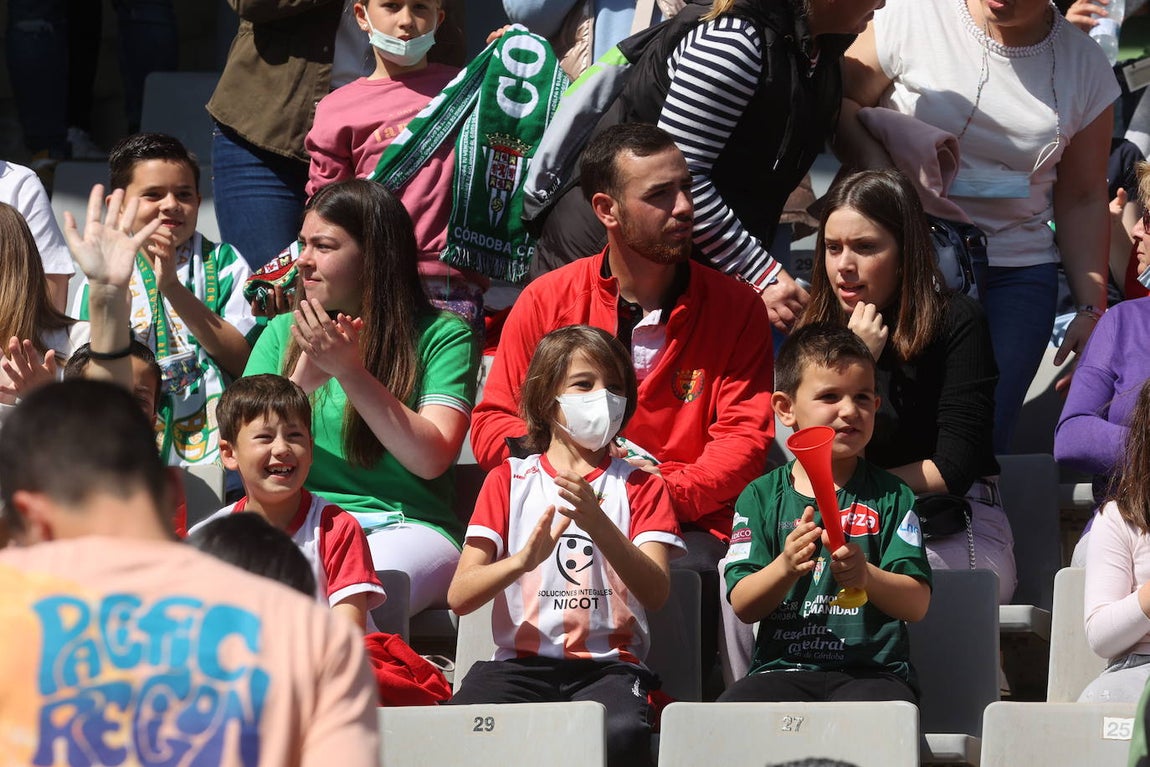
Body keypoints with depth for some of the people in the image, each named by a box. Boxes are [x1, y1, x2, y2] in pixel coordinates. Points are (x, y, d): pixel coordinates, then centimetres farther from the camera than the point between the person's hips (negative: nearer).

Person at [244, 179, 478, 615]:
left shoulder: (442, 335, 3)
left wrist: (350, 371, -15)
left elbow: (432, 459, -9)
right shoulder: (283, 333, 16)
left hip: (404, 525, -3)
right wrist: (303, 380, -13)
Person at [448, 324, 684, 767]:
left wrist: (600, 526, -19)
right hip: (521, 661, 0)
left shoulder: (638, 485, 15)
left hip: (609, 662, 0)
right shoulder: (509, 481, 15)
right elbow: (459, 596, 2)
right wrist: (523, 559, -19)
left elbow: (656, 593, -3)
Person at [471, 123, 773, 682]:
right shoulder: (546, 301, 8)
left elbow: (745, 438, 1)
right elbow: (492, 426, 9)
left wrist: (673, 493, -16)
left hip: (686, 525, 0)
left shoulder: (736, 309, 8)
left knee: (686, 573, -35)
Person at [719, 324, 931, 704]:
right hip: (783, 668, 1)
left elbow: (917, 604, 0)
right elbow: (743, 606, 2)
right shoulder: (761, 497, 11)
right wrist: (786, 567, -18)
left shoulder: (891, 497, 10)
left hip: (873, 669, -1)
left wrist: (866, 576, -21)